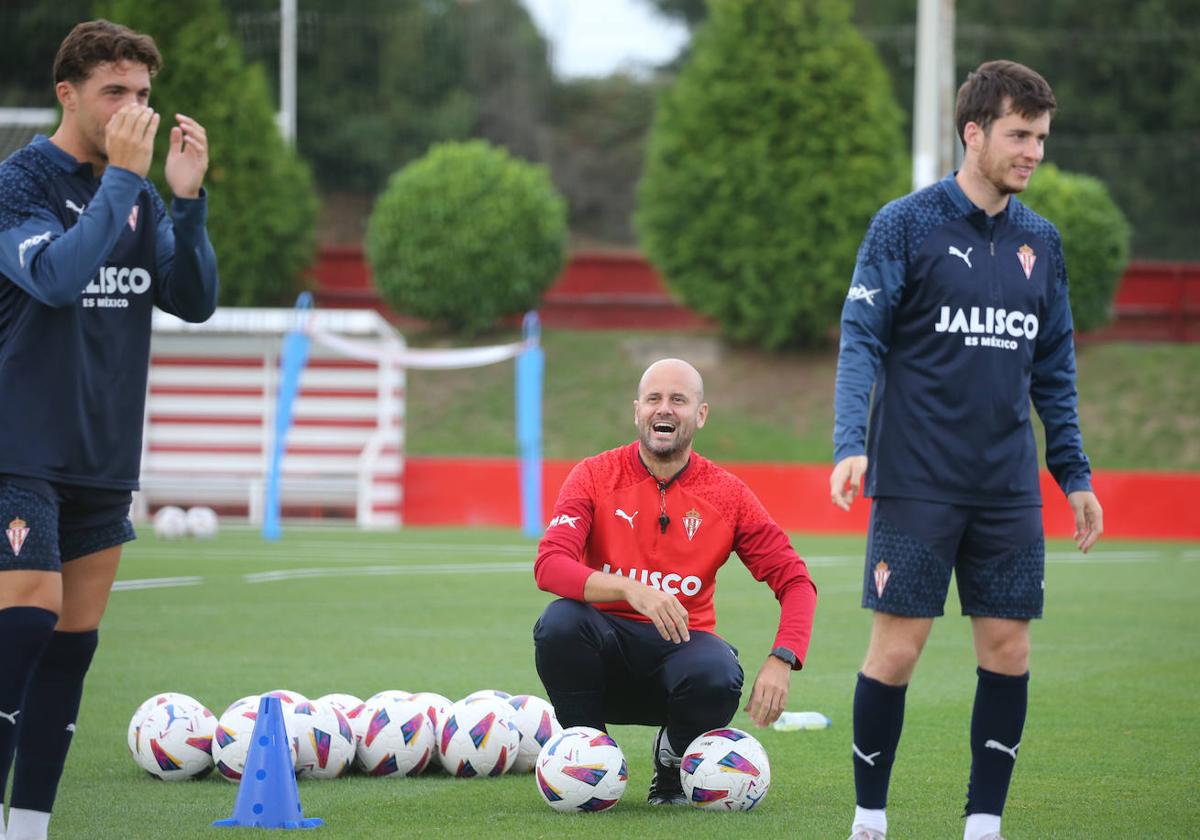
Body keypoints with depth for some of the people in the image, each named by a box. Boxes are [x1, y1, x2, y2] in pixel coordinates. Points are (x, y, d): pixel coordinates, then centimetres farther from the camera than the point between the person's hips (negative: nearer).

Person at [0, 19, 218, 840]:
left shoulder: (140, 197, 9)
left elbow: (195, 301, 2)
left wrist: (188, 197, -10)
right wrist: (122, 176, -23)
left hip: (105, 458, 6)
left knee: (74, 640, 5)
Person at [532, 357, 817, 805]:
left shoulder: (726, 494, 1)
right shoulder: (596, 476, -3)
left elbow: (794, 580, 0)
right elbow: (549, 564, -17)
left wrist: (781, 662, -19)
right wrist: (629, 590, -35)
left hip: (682, 643, 0)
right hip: (607, 650, 0)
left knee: (719, 677, -35)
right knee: (560, 622, -34)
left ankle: (673, 760, 3)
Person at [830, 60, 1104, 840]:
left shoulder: (1041, 241, 11)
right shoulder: (906, 225, -4)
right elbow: (862, 339, -7)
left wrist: (1075, 474, 14)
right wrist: (851, 445, -19)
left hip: (1008, 485, 5)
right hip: (918, 482, -5)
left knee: (1008, 648, 2)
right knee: (899, 645, -5)